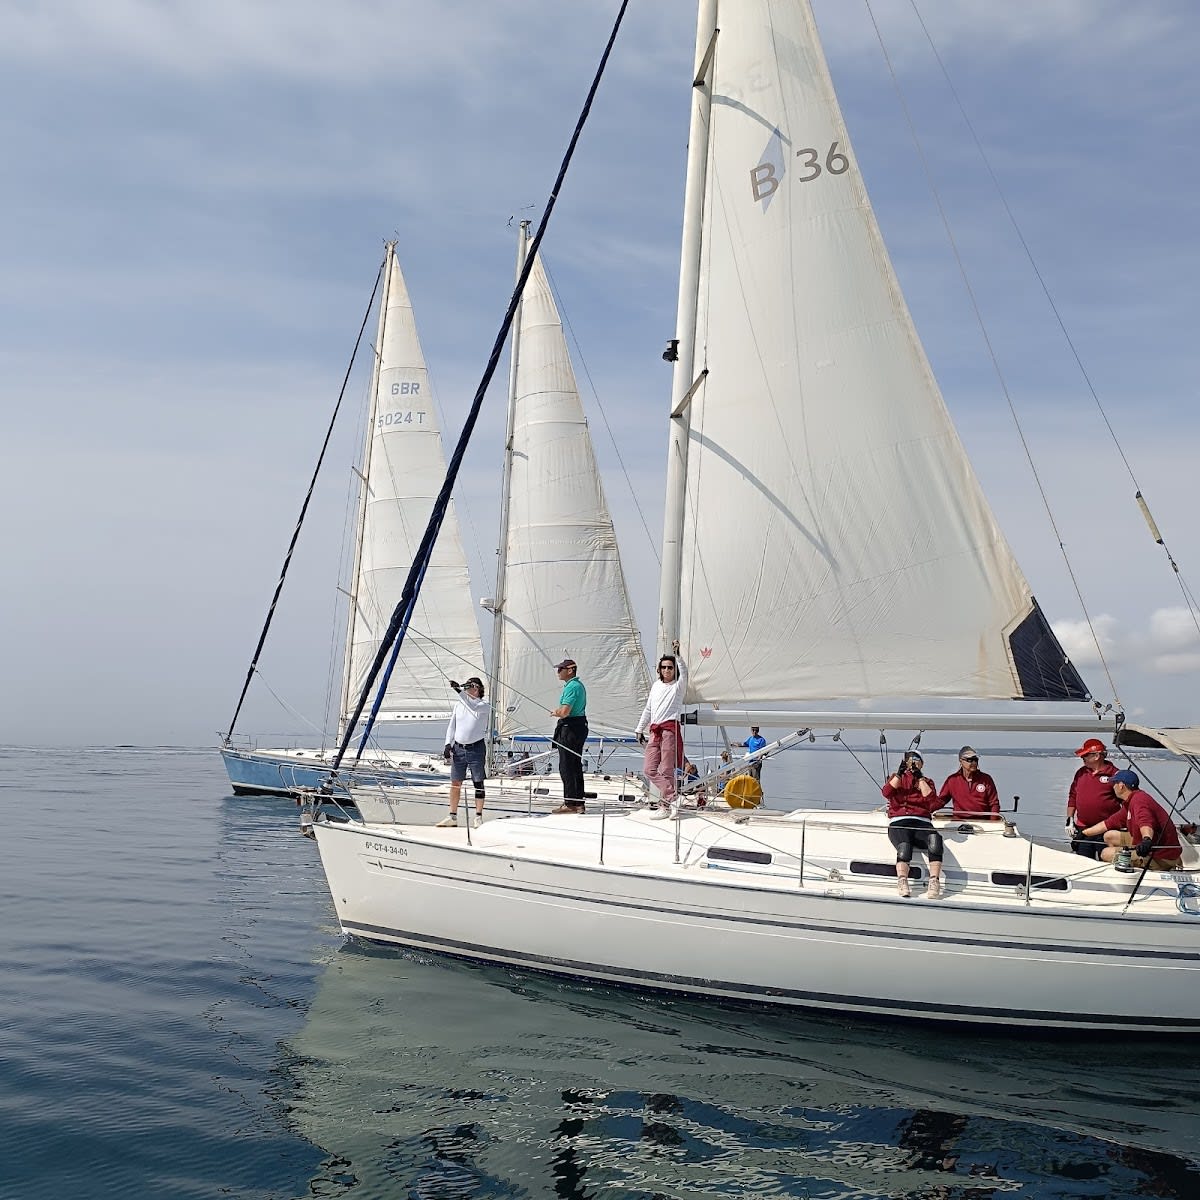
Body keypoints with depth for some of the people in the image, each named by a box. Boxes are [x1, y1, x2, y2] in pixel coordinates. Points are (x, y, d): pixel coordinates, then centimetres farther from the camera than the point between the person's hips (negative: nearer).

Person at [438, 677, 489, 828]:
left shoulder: (484, 705, -4)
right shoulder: (458, 704, 11)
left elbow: (473, 707, -27)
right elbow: (452, 725, 14)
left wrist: (459, 691, -30)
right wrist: (448, 744, 2)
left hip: (476, 748, -4)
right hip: (458, 748, 4)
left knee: (478, 783, -1)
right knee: (455, 783, 6)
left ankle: (478, 817, 5)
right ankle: (453, 817, 14)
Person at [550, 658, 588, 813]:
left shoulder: (571, 687, -17)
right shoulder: (579, 685, 16)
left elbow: (564, 712, -25)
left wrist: (554, 712, -4)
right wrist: (558, 711, 9)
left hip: (570, 729, -11)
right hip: (580, 727, 11)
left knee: (566, 767, -5)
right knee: (576, 766, 14)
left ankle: (570, 803, -3)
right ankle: (578, 803, 19)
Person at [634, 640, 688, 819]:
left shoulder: (679, 685, 3)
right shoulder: (656, 685, 20)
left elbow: (684, 671, -19)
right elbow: (648, 709, 25)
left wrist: (677, 654, -29)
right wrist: (640, 729, 24)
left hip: (670, 728, -6)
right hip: (654, 730, 6)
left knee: (666, 769, -6)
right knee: (649, 769, 3)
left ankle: (665, 805, -1)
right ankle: (671, 792, 16)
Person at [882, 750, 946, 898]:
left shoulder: (927, 782, 26)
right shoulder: (896, 778, 26)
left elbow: (932, 801, 3)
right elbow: (886, 793, 2)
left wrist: (920, 779, 0)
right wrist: (900, 773, -2)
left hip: (922, 823, 1)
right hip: (898, 822, -1)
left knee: (935, 839, -35)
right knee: (904, 846, -36)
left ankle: (934, 884, -39)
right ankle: (902, 883, -43)